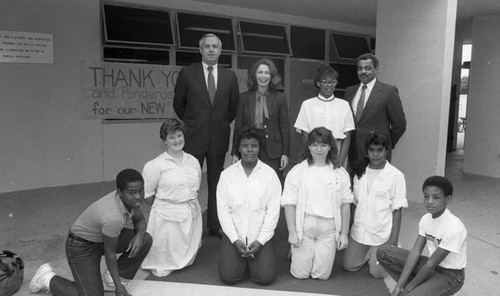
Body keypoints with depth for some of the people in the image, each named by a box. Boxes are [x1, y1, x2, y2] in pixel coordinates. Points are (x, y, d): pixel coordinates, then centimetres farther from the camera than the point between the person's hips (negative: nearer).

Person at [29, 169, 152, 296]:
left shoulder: (133, 199, -15)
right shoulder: (113, 217, -38)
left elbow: (140, 220, 5)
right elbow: (110, 254, -24)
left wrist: (139, 235, -19)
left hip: (101, 237, 8)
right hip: (81, 247, -8)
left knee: (145, 240, -9)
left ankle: (119, 275, 11)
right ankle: (48, 279, 11)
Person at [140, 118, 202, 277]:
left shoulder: (193, 161, 5)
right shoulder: (155, 165, -11)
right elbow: (147, 197, -6)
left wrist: (189, 206, 8)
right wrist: (164, 206, 4)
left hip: (192, 215, 5)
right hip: (167, 218, -4)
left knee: (186, 261, 16)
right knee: (163, 269, 7)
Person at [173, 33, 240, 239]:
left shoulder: (230, 76, 4)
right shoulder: (187, 73, -1)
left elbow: (234, 106, 14)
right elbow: (178, 104, 7)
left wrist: (222, 123, 10)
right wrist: (191, 123, 7)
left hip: (219, 138, 2)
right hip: (194, 138, -2)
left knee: (216, 185, 11)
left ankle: (215, 227, 24)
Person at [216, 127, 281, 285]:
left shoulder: (270, 174, -3)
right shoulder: (227, 174, 0)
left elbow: (273, 211, -5)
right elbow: (223, 210, -3)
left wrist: (260, 240, -12)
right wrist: (236, 240, -10)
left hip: (261, 236, -1)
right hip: (233, 235, 1)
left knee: (265, 277, -12)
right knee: (228, 276, -10)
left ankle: (252, 258, 21)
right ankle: (243, 259, 22)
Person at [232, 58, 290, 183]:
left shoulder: (279, 98, 2)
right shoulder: (244, 97, 5)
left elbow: (285, 127, 3)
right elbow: (238, 126, 7)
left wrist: (285, 153, -1)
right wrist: (235, 153, 4)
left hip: (272, 151, -1)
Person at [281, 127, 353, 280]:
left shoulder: (340, 173, 4)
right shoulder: (297, 171, -2)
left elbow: (345, 205, 7)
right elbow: (289, 204, -3)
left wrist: (344, 233, 4)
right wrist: (292, 232, -7)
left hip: (329, 227, 1)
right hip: (304, 225, -1)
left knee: (322, 274, 3)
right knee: (300, 274, 3)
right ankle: (294, 251, 32)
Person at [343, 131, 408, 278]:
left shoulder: (395, 176, -11)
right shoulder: (360, 173, 4)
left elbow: (397, 210, -9)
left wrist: (394, 240, -10)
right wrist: (349, 228, 8)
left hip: (382, 234, -4)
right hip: (359, 231, 4)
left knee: (377, 273, -1)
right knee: (349, 266, 6)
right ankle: (369, 253, 34)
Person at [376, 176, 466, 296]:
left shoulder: (454, 227, -27)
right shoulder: (426, 219, -5)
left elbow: (431, 264, -23)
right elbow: (415, 252, -7)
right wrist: (400, 285, -13)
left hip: (450, 276, -7)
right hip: (433, 265, 7)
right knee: (383, 252, -6)